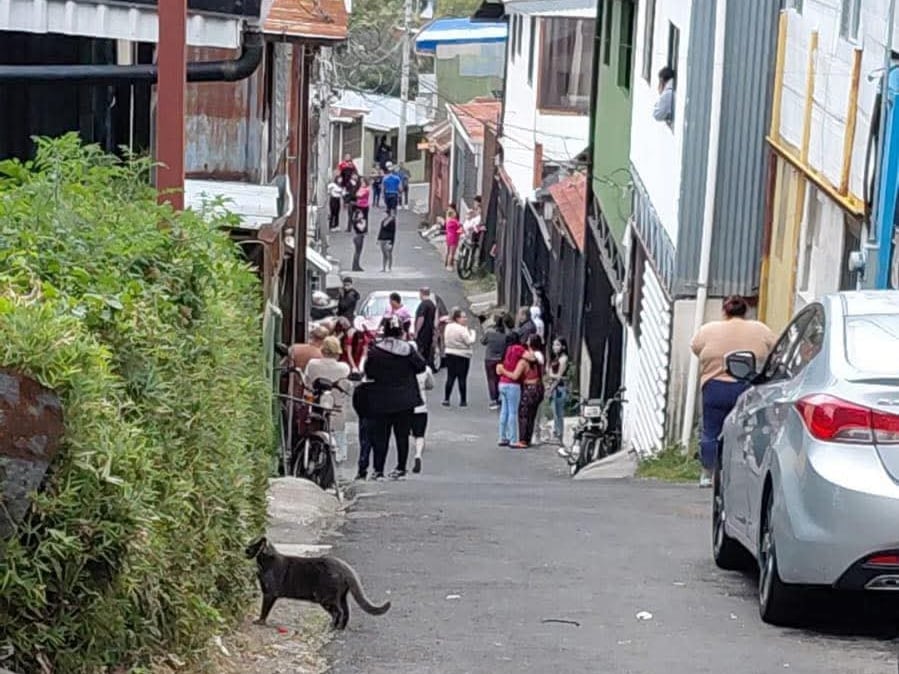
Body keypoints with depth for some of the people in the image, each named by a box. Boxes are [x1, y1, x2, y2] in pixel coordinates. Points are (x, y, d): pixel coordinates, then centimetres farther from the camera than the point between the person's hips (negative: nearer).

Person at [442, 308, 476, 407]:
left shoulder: (448, 327, 7)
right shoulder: (462, 329, -17)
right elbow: (469, 341, -15)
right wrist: (472, 332, -1)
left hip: (449, 354, 6)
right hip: (462, 355, -6)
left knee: (450, 377, 9)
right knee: (462, 378, 0)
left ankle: (446, 399, 6)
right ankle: (463, 400, 3)